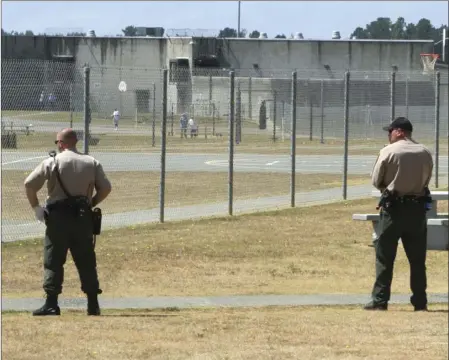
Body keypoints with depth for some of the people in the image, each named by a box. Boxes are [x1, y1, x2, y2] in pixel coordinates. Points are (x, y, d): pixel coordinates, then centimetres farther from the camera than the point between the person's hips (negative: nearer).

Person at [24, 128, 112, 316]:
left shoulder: (52, 162, -3)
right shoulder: (92, 163, 7)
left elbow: (29, 184, -8)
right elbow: (105, 188, 5)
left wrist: (36, 207, 2)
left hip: (58, 216, -3)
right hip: (83, 217, 3)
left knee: (53, 260, 0)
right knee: (86, 261, 10)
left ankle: (51, 304, -8)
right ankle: (93, 305, 10)